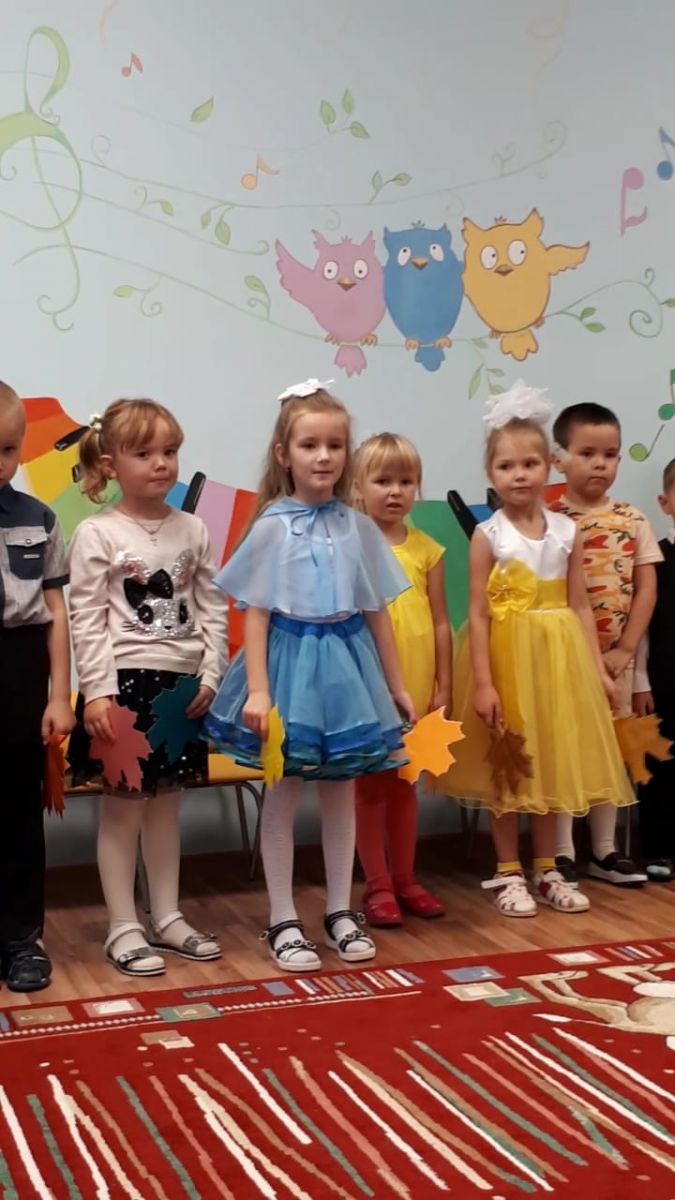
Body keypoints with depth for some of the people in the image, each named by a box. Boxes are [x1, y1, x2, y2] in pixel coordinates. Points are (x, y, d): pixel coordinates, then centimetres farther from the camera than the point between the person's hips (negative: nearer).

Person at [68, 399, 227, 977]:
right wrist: (98, 690, -16)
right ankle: (123, 928, 12)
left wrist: (210, 675, -1)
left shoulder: (193, 530, 7)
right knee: (123, 806, 3)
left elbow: (211, 610, 8)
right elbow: (88, 621, -9)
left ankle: (167, 917, 23)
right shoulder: (97, 534, -6)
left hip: (181, 684, 5)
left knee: (166, 803, 13)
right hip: (125, 682, -4)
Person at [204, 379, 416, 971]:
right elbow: (255, 614, -8)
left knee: (341, 793, 12)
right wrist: (257, 689, -16)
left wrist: (397, 686, 10)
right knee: (282, 795, 5)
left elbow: (377, 613, 8)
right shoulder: (272, 526, -6)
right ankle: (283, 920, 15)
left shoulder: (358, 527, 4)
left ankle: (340, 911, 25)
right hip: (291, 660, -3)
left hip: (346, 663, 3)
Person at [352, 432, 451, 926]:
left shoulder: (427, 549, 3)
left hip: (416, 682, 3)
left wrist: (443, 686, 3)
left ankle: (405, 879, 24)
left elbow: (440, 623, 5)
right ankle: (378, 885, 14)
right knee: (370, 782, 6)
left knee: (404, 781, 14)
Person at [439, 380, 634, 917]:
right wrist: (483, 682, -15)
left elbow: (580, 606, 4)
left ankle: (547, 871, 23)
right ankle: (508, 874, 17)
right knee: (506, 769, 5)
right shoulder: (488, 536, -8)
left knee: (553, 762, 11)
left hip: (558, 657, 3)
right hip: (506, 656, -3)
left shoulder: (567, 531, 2)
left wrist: (597, 668, 0)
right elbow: (479, 614, -10)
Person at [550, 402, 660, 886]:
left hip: (615, 656, 4)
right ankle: (562, 851, 9)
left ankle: (605, 850, 21)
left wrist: (625, 649, -7)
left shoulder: (633, 521, 3)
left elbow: (646, 589, 1)